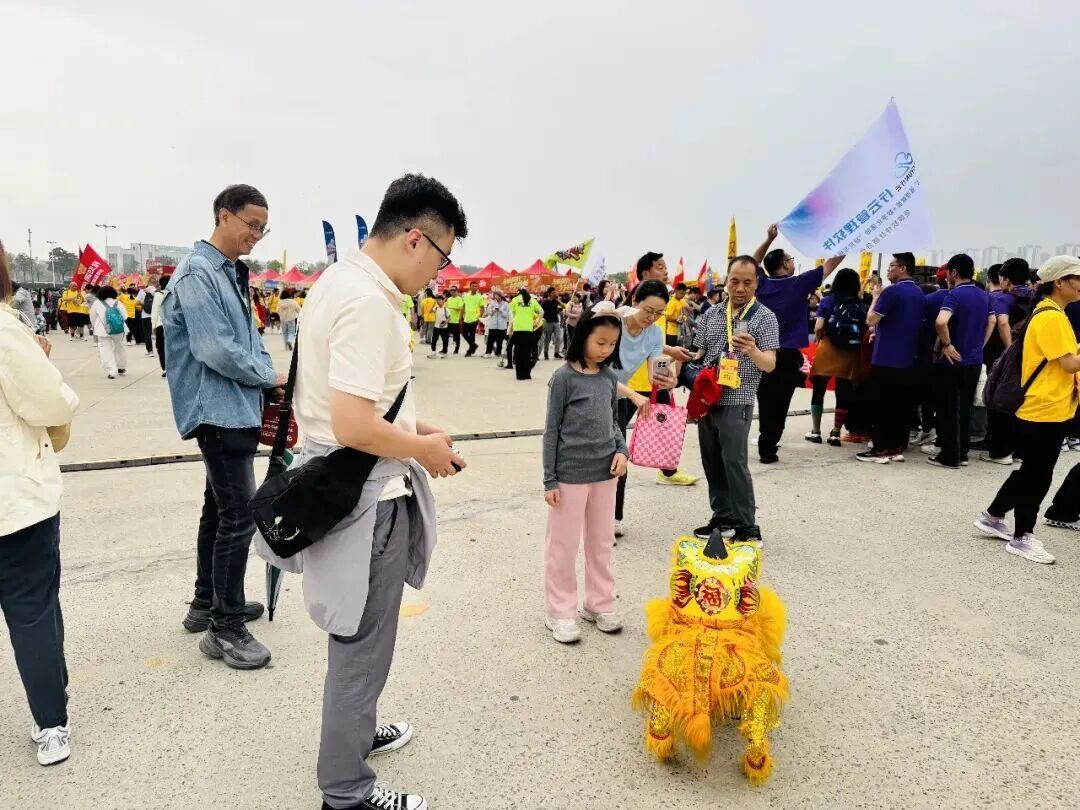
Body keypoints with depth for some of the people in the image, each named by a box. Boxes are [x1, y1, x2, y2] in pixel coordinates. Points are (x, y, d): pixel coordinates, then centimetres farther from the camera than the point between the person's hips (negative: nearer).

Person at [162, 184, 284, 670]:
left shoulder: (233, 273, 15)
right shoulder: (197, 272, -15)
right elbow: (214, 348, -22)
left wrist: (267, 379, 1)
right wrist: (270, 376, -11)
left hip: (236, 409, 10)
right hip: (218, 410, -10)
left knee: (219, 509, 18)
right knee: (239, 517, -7)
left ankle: (207, 604, 32)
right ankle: (225, 627, 4)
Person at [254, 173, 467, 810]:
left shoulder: (338, 280, 8)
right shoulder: (369, 302, -25)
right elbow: (354, 426, -31)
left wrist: (410, 425, 10)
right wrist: (423, 448, -14)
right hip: (369, 498, -10)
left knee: (357, 638, 27)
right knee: (364, 647, 9)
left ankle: (358, 731, 49)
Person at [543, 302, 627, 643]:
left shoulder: (610, 378, 5)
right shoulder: (564, 378, -11)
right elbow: (552, 430, -8)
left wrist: (621, 450, -4)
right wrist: (550, 479, -9)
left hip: (605, 473, 6)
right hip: (571, 474, -5)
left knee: (602, 542, 17)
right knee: (563, 546, 7)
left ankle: (599, 603, 33)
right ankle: (560, 612, 21)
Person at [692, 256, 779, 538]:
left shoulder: (764, 316, -6)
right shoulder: (711, 314, 9)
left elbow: (770, 365, -12)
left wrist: (752, 351, -32)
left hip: (737, 403, -5)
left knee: (734, 462, -6)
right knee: (712, 462, 10)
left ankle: (745, 526, 4)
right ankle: (722, 517, 22)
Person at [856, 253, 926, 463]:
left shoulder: (892, 291, -13)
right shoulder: (920, 294, 13)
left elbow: (871, 320, -15)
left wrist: (876, 297, -1)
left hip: (885, 358, -8)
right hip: (907, 359, 8)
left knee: (882, 405, -3)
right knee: (902, 404, 9)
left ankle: (881, 449, -1)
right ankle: (898, 447, 13)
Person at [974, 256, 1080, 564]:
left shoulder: (1053, 314, 14)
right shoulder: (1051, 317, -17)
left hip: (1052, 408, 10)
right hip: (1043, 410, -10)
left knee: (1031, 472, 17)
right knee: (1037, 475, -1)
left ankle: (993, 518, 28)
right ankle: (1022, 538, 10)